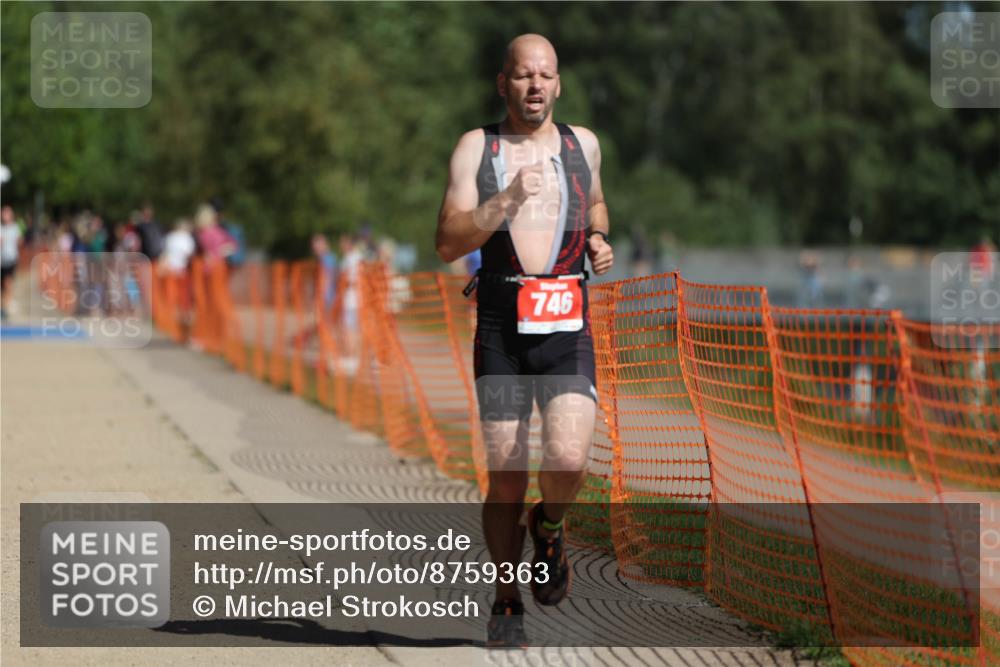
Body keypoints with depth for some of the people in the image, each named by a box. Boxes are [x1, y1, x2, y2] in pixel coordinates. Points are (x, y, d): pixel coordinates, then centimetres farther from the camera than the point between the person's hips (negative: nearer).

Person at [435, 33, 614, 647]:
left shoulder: (583, 144, 11)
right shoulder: (476, 148, 3)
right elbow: (448, 244, -8)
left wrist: (599, 241, 11)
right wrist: (507, 200, -21)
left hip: (568, 328, 1)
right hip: (501, 327, -1)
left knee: (568, 458, -20)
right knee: (505, 479, 0)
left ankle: (550, 527, 14)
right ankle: (506, 600, 19)